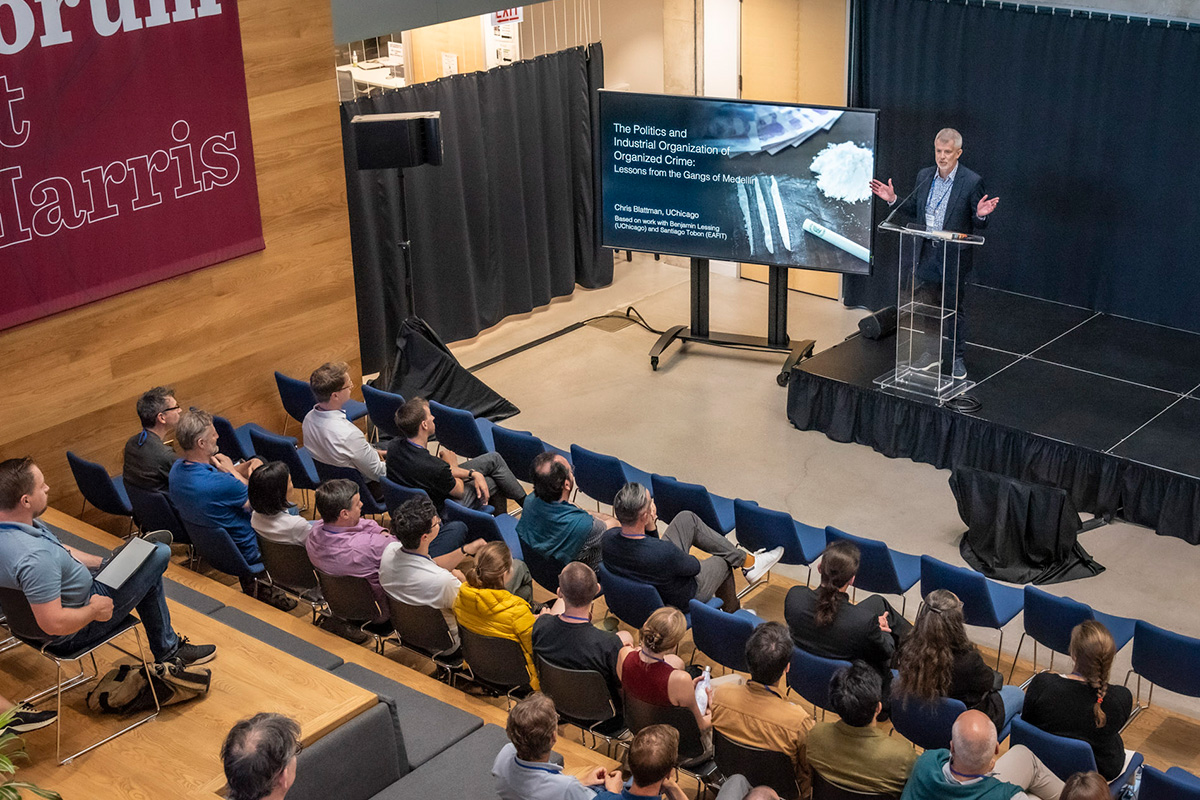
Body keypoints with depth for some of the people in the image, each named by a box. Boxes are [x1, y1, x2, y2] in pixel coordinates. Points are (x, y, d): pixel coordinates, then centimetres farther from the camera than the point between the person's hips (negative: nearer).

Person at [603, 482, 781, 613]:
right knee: (723, 562, 22)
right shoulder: (665, 552, -43)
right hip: (681, 600, -6)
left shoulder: (608, 539, -24)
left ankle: (747, 560, 28)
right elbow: (695, 567, -19)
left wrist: (651, 528, -19)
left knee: (687, 518, 11)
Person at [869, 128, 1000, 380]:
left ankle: (957, 357, 22)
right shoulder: (924, 176, 3)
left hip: (955, 257, -4)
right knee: (925, 306, 14)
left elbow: (978, 225, -8)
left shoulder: (972, 182, -11)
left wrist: (981, 215, -30)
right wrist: (893, 199, 1)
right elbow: (914, 210, 14)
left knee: (955, 309, 8)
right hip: (926, 254, 4)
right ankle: (931, 352, 30)